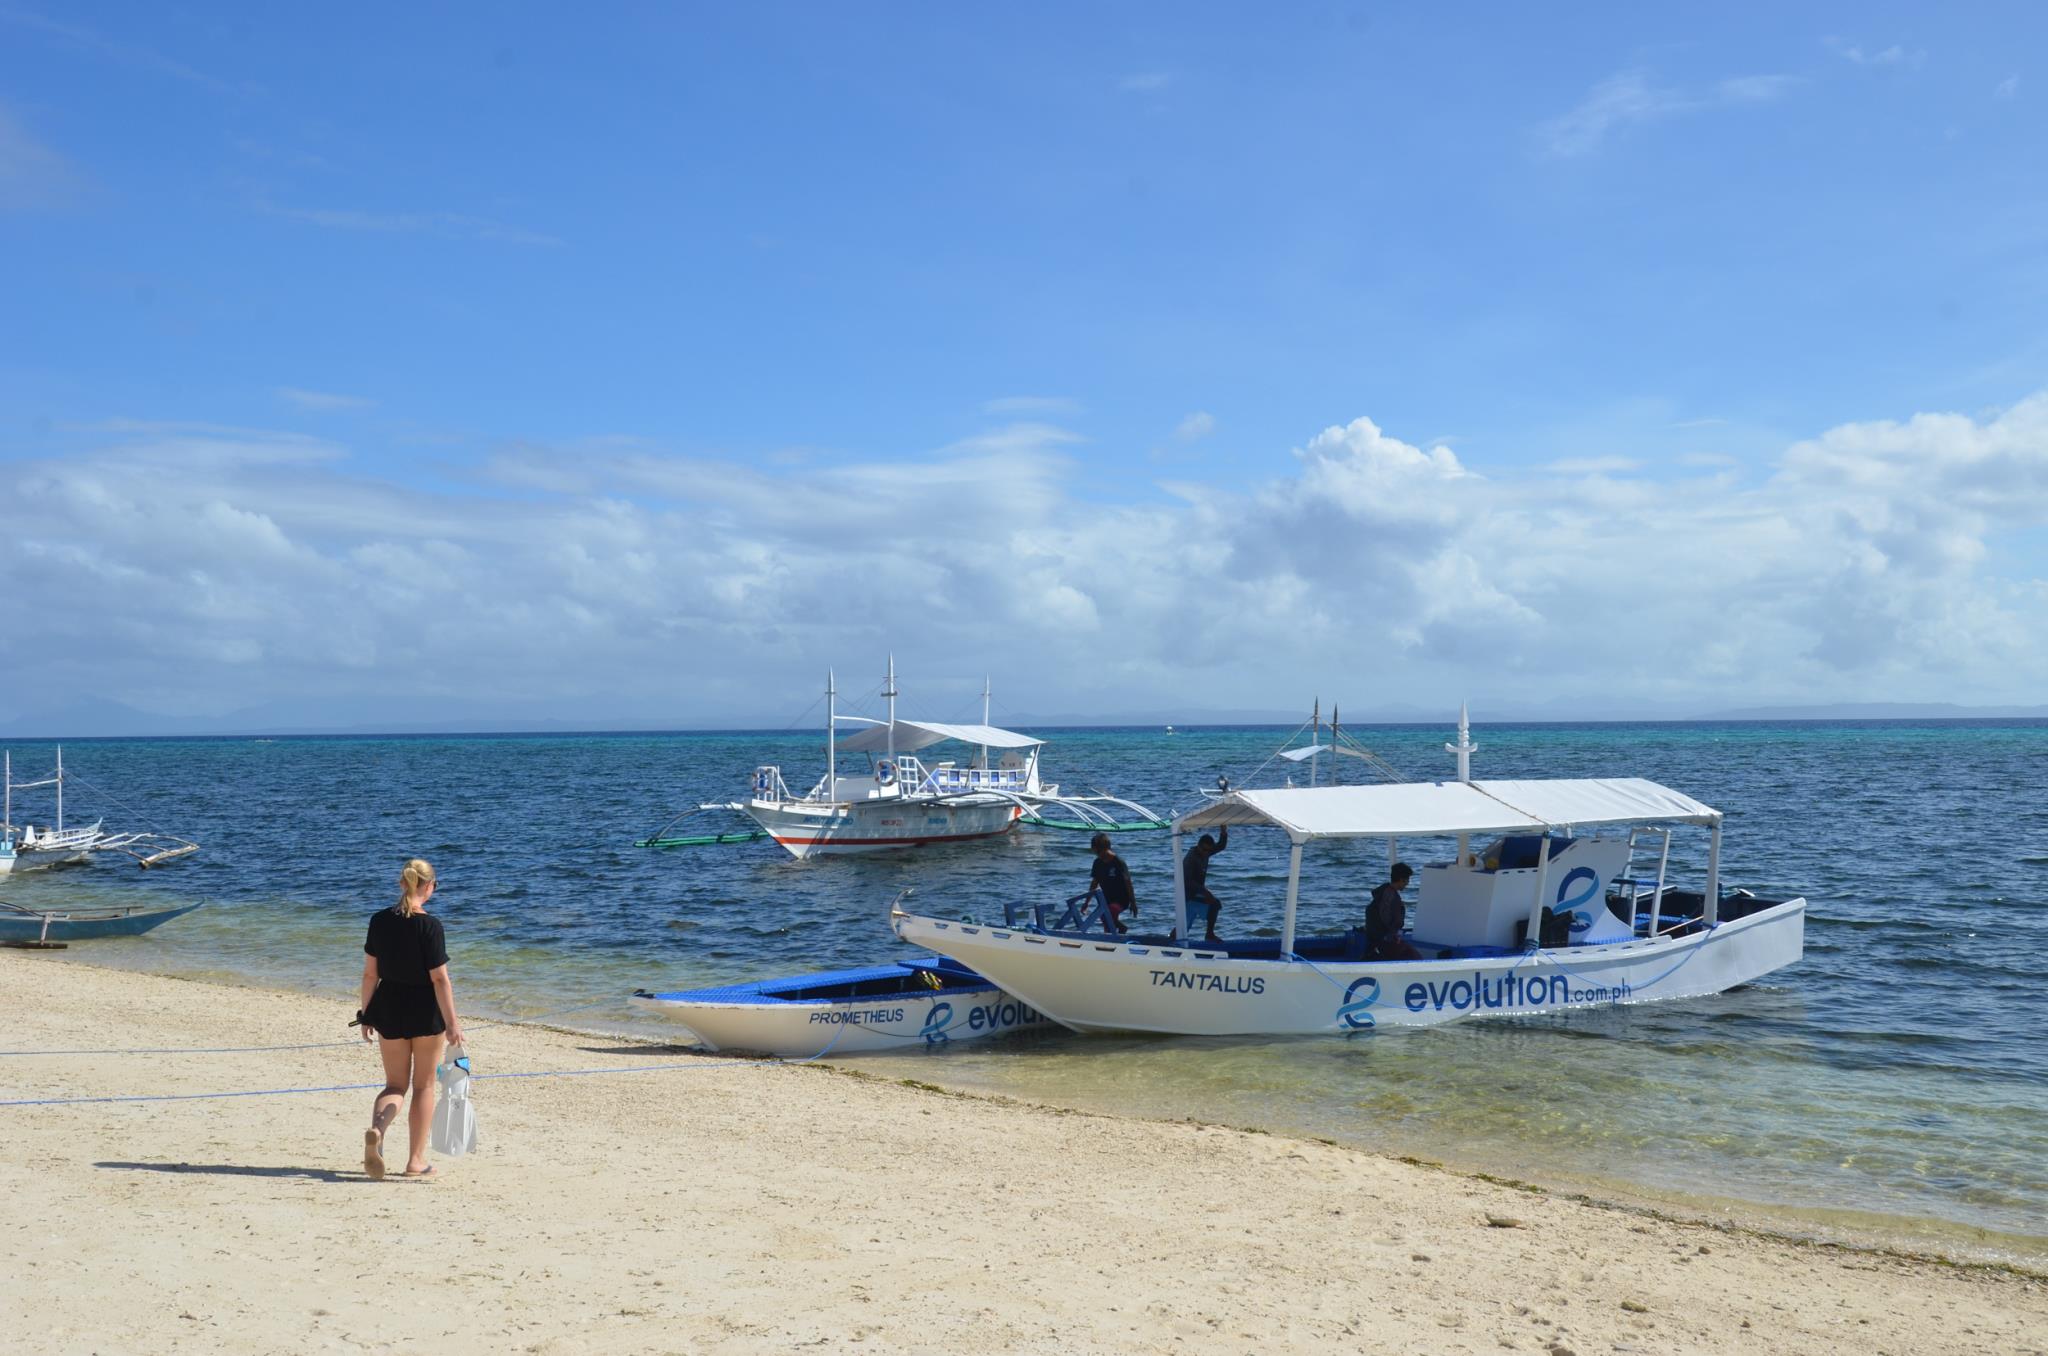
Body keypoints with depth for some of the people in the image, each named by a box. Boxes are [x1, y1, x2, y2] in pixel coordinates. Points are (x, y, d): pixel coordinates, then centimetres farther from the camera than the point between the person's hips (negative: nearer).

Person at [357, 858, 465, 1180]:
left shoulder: (380, 921, -2)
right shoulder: (430, 925, -15)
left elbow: (370, 973, 3)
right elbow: (439, 978, -16)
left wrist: (366, 1014, 13)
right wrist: (452, 1022, -13)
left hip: (389, 1011, 4)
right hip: (426, 1014, -3)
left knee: (395, 1085, 14)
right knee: (423, 1085, 12)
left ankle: (376, 1129, -16)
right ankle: (416, 1160, 16)